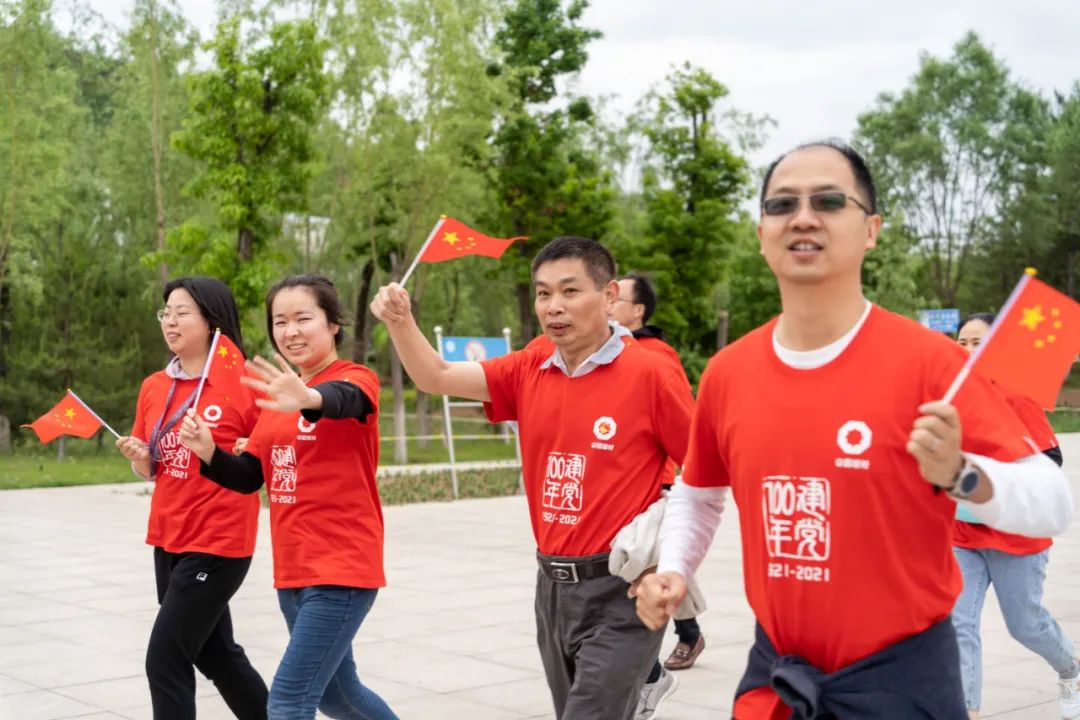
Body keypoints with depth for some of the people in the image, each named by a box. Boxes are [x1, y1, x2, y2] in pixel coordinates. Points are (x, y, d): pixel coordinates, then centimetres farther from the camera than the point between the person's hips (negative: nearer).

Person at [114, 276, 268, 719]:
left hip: (219, 543, -7)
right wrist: (140, 458, -6)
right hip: (168, 540, 7)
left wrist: (214, 451, -23)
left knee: (165, 661, -7)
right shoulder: (154, 388, 6)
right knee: (214, 654, 18)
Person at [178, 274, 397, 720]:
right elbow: (249, 478, 10)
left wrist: (309, 399, -59)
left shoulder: (355, 378, -11)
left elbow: (342, 399, -37)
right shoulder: (280, 395, 11)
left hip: (341, 570, -8)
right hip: (292, 570, 8)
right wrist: (208, 451, -10)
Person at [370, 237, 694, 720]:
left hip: (620, 591, -6)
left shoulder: (649, 374, -11)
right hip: (552, 586, 6)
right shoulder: (528, 372, 5)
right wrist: (399, 322, -14)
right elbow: (437, 377, 2)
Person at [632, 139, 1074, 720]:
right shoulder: (726, 373, -1)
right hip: (773, 671, 4)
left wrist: (959, 475, -31)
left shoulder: (927, 360, -14)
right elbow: (698, 492, 17)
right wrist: (672, 572, 1)